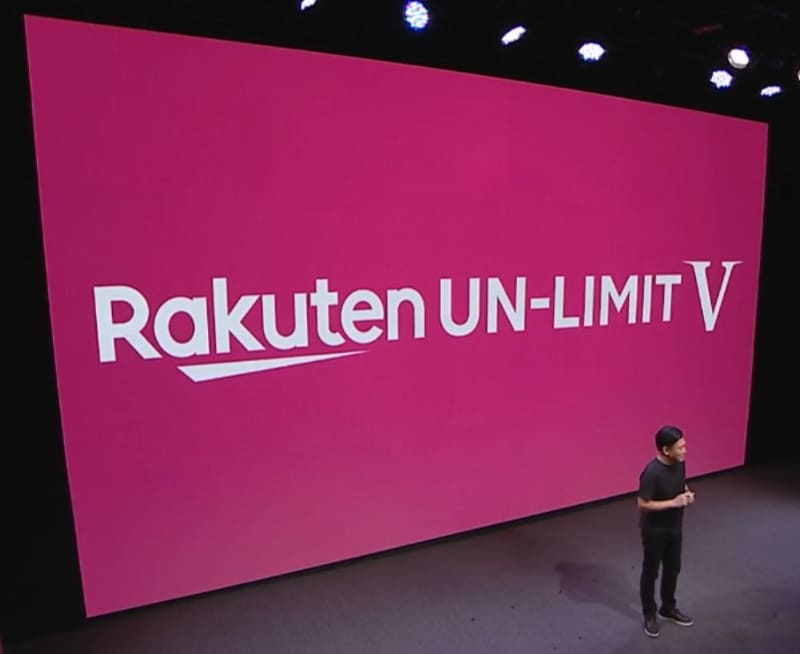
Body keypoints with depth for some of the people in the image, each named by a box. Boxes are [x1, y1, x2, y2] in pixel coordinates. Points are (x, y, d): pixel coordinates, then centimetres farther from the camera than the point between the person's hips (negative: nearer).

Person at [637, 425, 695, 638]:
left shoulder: (679, 464, -6)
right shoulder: (652, 473, -31)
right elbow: (642, 504, -26)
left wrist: (687, 493, -10)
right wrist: (673, 502, -27)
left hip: (675, 527, 8)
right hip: (655, 530, -7)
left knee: (673, 569, 22)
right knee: (651, 572, 11)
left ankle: (668, 609, 43)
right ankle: (649, 615, 30)